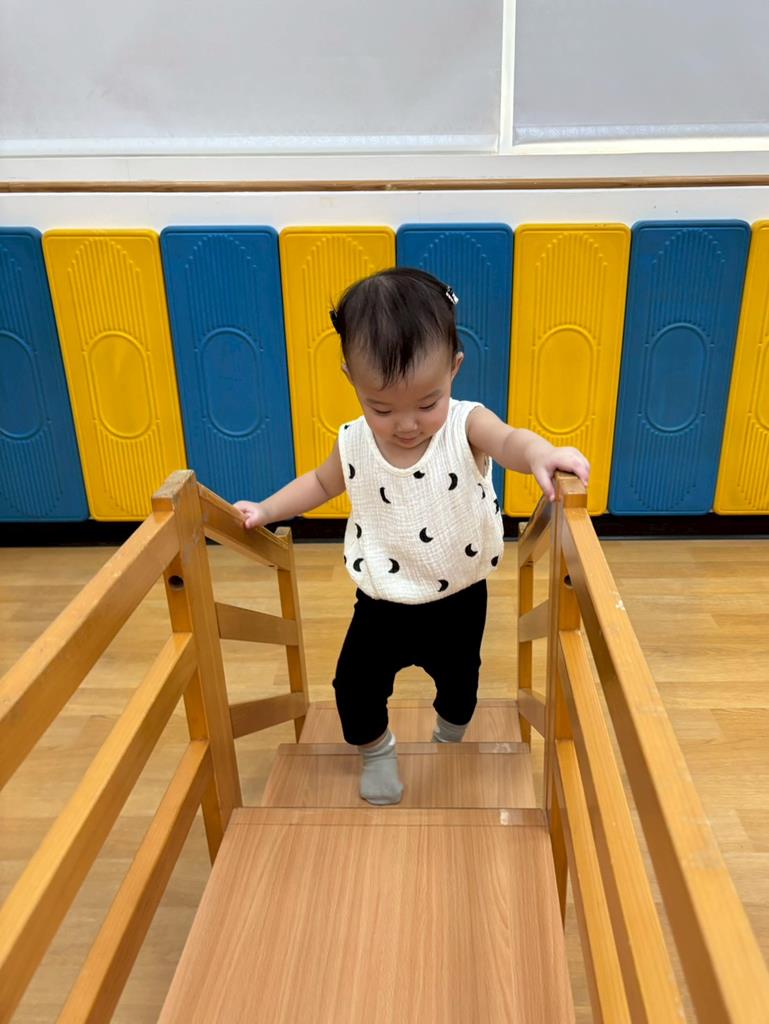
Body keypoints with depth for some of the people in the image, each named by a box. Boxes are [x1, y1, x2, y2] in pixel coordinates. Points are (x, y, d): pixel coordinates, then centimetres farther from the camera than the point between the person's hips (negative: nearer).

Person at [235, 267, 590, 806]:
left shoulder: (467, 425, -24)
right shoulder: (353, 444, -14)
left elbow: (509, 441, -46)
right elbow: (322, 482, 7)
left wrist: (542, 455, -68)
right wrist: (266, 510, 0)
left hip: (459, 600, -1)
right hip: (383, 603, 1)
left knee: (459, 680, 22)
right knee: (355, 686, 5)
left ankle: (450, 744, 56)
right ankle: (377, 751, 38)